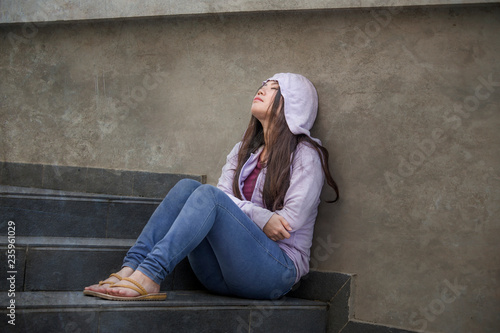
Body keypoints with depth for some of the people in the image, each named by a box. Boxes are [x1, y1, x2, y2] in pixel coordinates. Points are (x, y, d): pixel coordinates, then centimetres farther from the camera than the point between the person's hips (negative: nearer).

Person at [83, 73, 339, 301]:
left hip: (279, 269, -6)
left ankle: (149, 277, -39)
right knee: (187, 186, -15)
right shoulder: (243, 150, 21)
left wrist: (243, 211, -3)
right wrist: (260, 217, -13)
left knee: (208, 195, -27)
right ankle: (130, 269, -28)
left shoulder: (305, 153, 1)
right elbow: (223, 194, 3)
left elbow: (292, 220, -9)